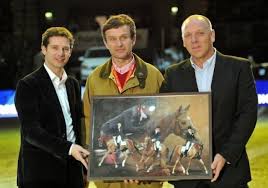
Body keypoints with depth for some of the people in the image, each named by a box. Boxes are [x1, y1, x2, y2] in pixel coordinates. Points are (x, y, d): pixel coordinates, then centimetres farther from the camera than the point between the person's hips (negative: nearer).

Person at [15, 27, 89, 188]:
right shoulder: (27, 85, -6)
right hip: (40, 174, -5)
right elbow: (31, 131, -15)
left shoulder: (73, 84, 14)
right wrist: (68, 148, -24)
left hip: (72, 173, 6)